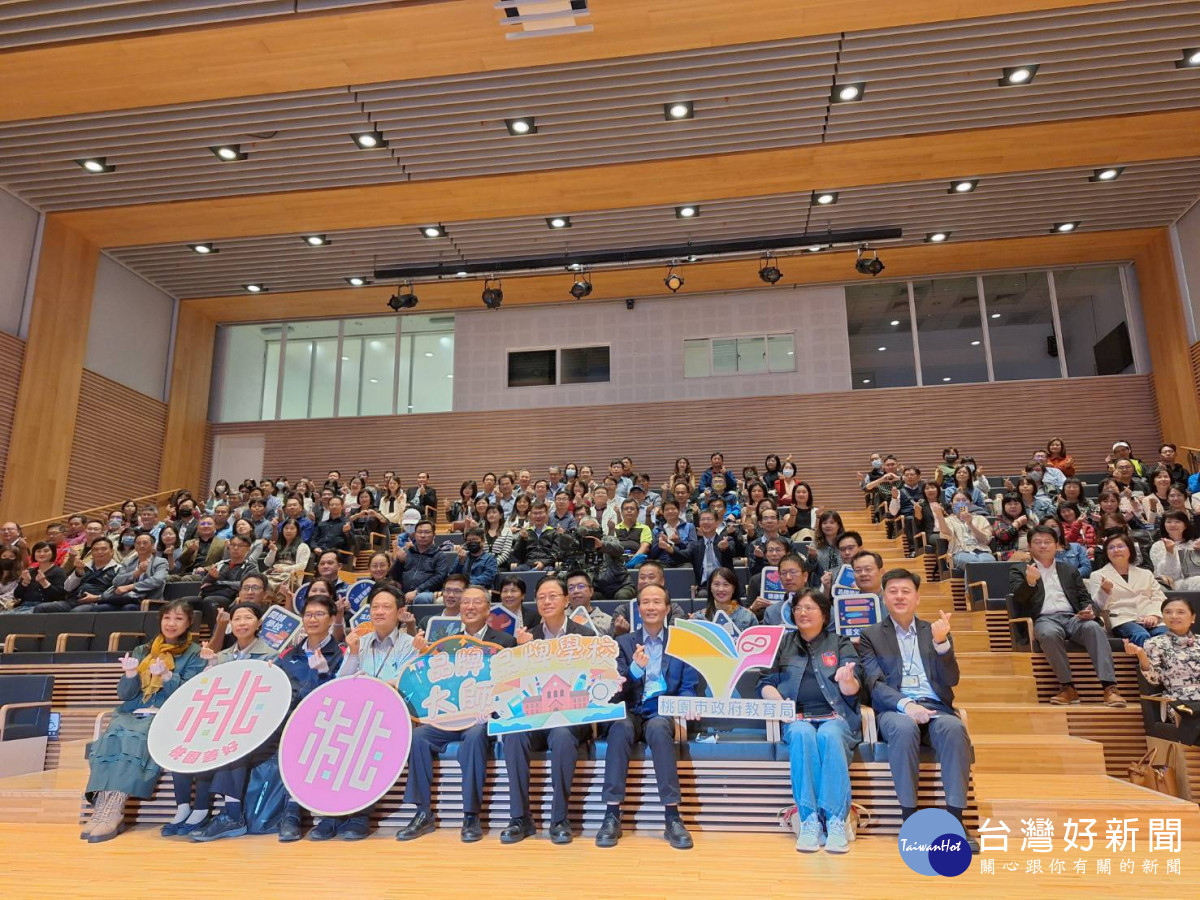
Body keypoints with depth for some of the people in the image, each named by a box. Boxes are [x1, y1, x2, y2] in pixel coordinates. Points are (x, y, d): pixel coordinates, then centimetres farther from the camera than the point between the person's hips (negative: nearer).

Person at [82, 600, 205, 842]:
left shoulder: (194, 654, 8)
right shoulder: (142, 651, 19)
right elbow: (125, 695, 12)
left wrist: (166, 675, -21)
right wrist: (130, 674, -9)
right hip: (133, 713, 4)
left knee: (134, 738, -34)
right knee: (112, 735, -30)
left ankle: (113, 812, -41)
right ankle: (104, 809, -41)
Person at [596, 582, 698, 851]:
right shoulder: (624, 642, 13)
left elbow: (690, 687, 7)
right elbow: (618, 691, 3)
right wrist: (635, 668, -18)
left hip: (664, 713, -1)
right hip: (631, 712, 1)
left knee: (658, 728, -36)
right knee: (620, 727, -33)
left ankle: (672, 817, -30)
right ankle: (612, 815, -28)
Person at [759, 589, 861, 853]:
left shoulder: (841, 644, 15)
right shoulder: (783, 644, 19)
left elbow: (852, 689, 1)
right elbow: (765, 684, 11)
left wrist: (848, 681, -24)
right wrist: (778, 701, -11)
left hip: (835, 717, 0)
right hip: (796, 719, 1)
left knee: (829, 736, -34)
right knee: (802, 734, -33)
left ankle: (836, 821, -32)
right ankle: (808, 820, -32)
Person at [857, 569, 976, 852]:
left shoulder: (935, 632, 18)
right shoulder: (871, 635, 11)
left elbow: (950, 680, 5)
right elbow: (874, 684, -1)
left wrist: (941, 642, -12)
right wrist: (905, 704, -20)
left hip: (935, 707, 2)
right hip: (894, 709, -2)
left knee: (955, 728, -33)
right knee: (904, 728, -37)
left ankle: (954, 821, -27)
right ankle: (909, 819, -26)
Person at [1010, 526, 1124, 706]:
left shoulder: (1070, 571, 27)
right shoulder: (1019, 570, 16)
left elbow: (1085, 598, 20)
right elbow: (1017, 596, -1)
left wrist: (1091, 611, -5)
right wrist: (1030, 582, -24)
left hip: (1072, 617, 3)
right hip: (1044, 619, -3)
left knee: (1094, 627, -31)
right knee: (1049, 633, -37)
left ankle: (1109, 687, -34)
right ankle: (1068, 687, -26)